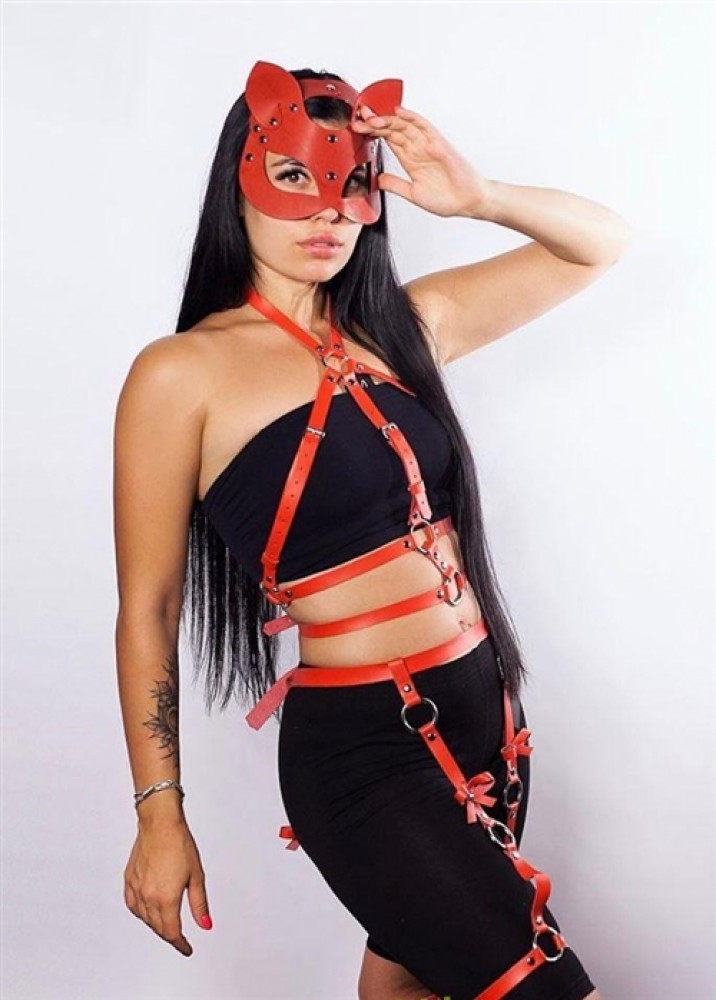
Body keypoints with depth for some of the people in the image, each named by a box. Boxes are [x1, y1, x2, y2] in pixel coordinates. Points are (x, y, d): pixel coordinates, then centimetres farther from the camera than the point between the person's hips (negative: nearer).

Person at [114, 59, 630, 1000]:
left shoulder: (406, 323, 5)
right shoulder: (182, 374, -9)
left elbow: (601, 244, 11)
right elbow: (148, 611, -6)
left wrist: (481, 200, -8)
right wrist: (161, 817, -3)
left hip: (485, 711, 6)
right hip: (358, 745, -6)